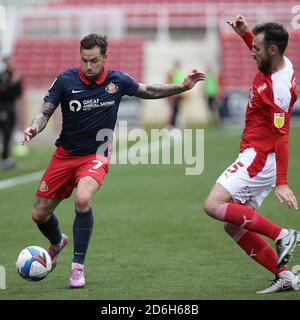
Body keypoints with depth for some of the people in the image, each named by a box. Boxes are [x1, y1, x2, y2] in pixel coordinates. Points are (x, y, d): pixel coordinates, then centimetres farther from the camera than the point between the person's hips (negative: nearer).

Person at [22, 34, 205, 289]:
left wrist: (183, 86, 1)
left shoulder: (117, 81, -8)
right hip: (65, 154, 2)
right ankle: (57, 242, 43)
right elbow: (46, 112, -6)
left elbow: (149, 92, 10)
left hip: (95, 155, -2)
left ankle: (78, 267, -17)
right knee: (40, 214, 5)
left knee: (83, 200, -31)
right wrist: (34, 128, -28)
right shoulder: (66, 80, -12)